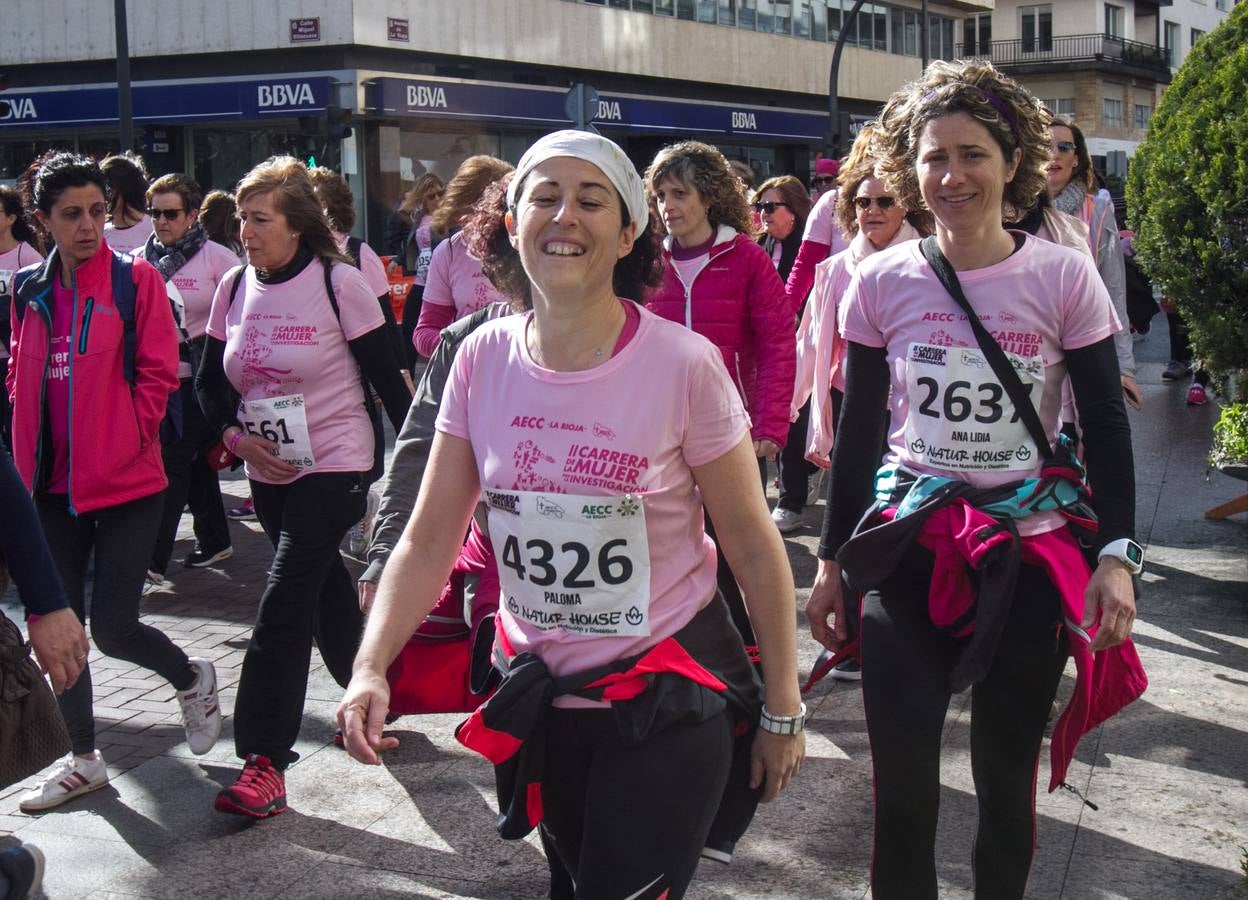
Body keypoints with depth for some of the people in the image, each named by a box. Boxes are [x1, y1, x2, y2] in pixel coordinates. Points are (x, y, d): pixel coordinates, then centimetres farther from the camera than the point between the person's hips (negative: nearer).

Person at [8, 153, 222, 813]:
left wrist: (121, 440, -13)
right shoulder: (31, 292, 8)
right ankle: (83, 760, 25)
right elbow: (21, 380, 15)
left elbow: (157, 375, -7)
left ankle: (191, 678, 26)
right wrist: (28, 457, 5)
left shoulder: (136, 280, -6)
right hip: (55, 485, 5)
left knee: (111, 626, -6)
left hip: (127, 484, -5)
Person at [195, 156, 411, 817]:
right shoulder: (234, 287, 3)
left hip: (335, 465, -6)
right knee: (323, 589, 19)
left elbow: (387, 379, -10)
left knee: (283, 605, -14)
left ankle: (264, 762, -10)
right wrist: (234, 433, -7)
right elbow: (209, 382, 12)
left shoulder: (337, 281, -13)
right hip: (269, 472, 6)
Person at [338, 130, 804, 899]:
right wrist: (372, 669, -17)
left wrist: (782, 709, -5)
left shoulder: (683, 365, -18)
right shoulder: (483, 359, -6)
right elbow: (430, 539, -3)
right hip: (538, 692, 4)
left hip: (667, 698, -4)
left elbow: (755, 549, -9)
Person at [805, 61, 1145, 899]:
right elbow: (857, 432, 6)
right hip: (911, 548, 1)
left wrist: (1116, 554, -10)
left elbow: (1107, 426, -1)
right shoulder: (881, 282, -2)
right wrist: (831, 561, 8)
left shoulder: (1065, 278, -5)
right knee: (902, 780, -1)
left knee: (1007, 774, 9)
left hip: (1034, 549, 0)